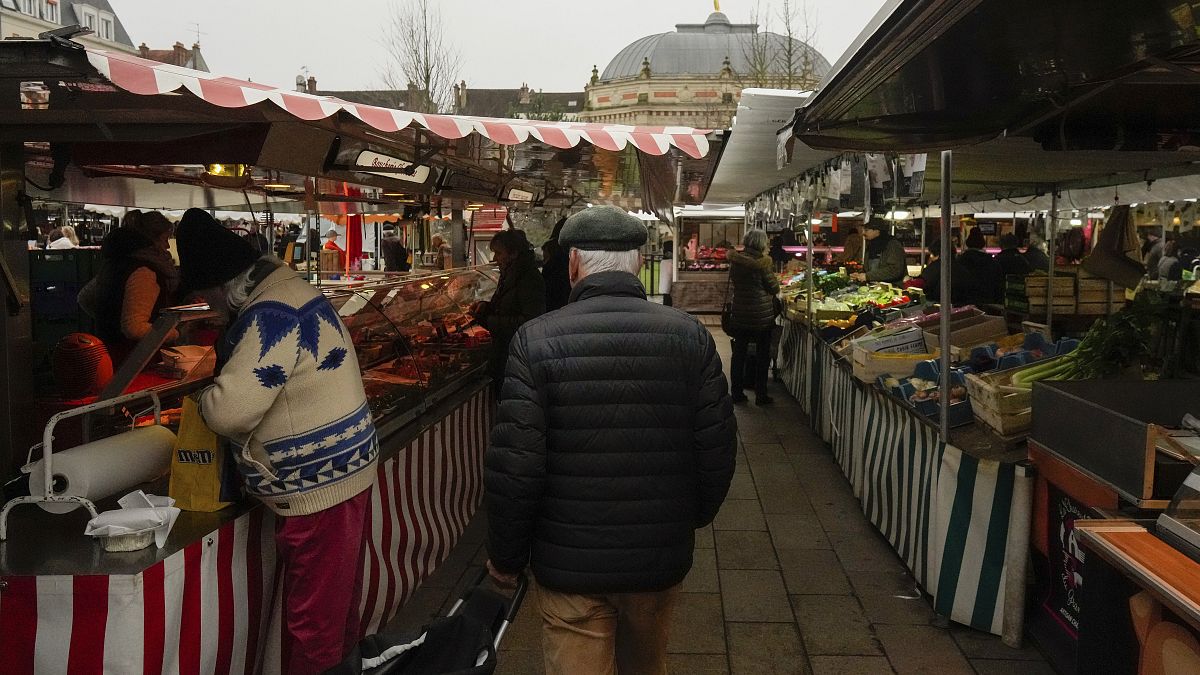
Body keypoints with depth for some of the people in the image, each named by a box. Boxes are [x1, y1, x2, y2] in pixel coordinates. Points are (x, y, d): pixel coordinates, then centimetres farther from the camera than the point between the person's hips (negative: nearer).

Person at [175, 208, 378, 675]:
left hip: (318, 484, -10)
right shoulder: (285, 290, 10)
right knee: (335, 595, 24)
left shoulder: (273, 314, -24)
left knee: (312, 616, 3)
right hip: (338, 471, 10)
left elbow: (227, 409, -26)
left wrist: (203, 399, -6)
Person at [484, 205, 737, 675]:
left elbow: (513, 468, -15)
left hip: (569, 564, -3)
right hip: (662, 558, 4)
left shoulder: (536, 341, -16)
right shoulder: (691, 336, -7)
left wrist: (505, 557, 1)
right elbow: (718, 448, -2)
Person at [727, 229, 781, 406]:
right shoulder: (762, 262, -15)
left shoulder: (735, 260, 0)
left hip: (740, 313, 4)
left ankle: (736, 393, 16)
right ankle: (761, 395, 11)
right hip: (761, 314, -4)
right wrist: (772, 272, 8)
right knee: (762, 355, 7)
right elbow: (774, 288, -7)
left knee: (739, 353, 12)